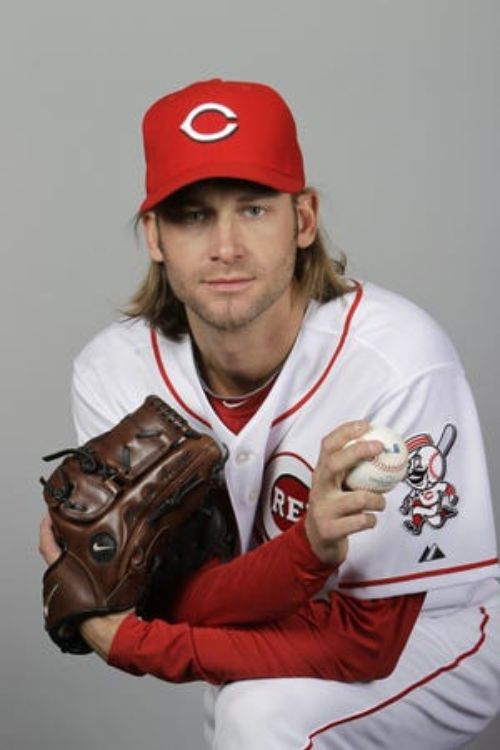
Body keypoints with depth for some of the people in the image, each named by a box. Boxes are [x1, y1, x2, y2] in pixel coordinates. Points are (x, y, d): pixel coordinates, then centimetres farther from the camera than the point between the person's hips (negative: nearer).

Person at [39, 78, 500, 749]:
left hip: (429, 630, -6)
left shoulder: (400, 362, -30)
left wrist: (127, 641, -27)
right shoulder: (114, 372, -17)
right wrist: (308, 548, -40)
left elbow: (369, 638, -24)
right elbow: (184, 604, -19)